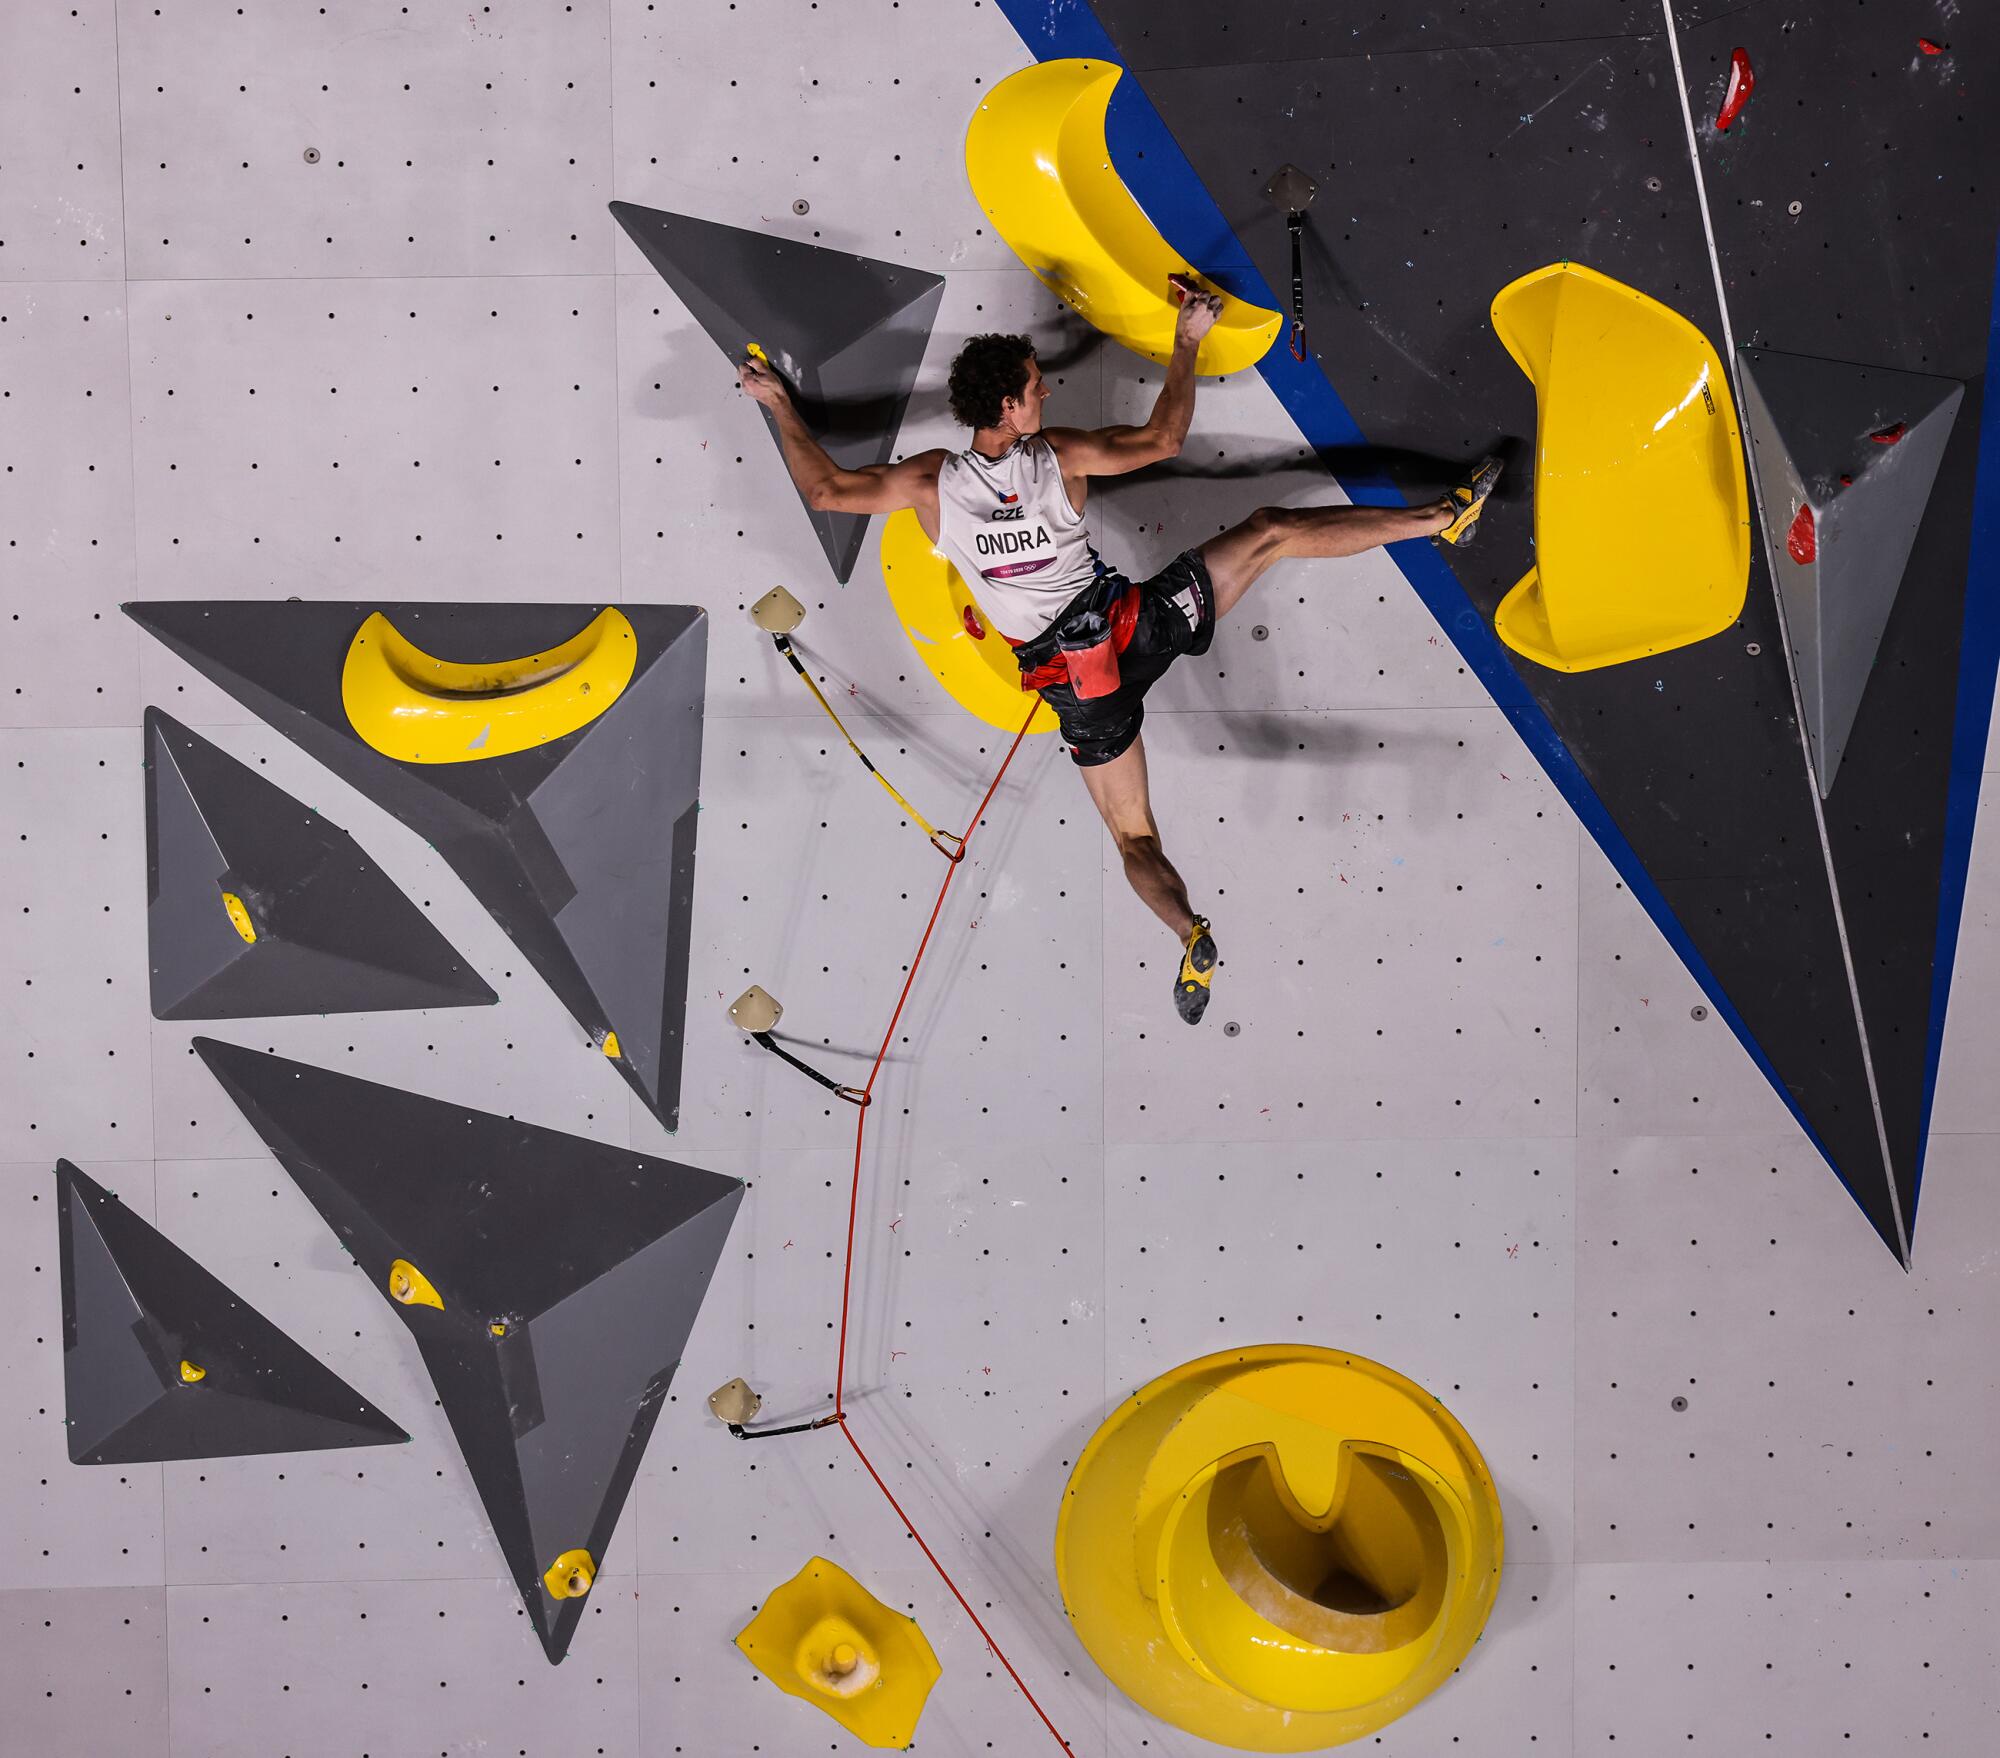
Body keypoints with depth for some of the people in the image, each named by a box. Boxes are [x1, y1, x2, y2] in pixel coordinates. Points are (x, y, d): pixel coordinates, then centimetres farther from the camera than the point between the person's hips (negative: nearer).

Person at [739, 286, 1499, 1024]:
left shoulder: (931, 481, -7)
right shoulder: (1057, 455, -9)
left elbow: (823, 489, 1)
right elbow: (1161, 439, 0)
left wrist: (777, 403, 13)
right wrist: (1187, 343, 12)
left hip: (1072, 679, 2)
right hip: (1137, 625, -1)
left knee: (1132, 836, 12)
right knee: (1272, 529, 9)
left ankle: (1190, 933, -14)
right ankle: (1441, 517, 10)